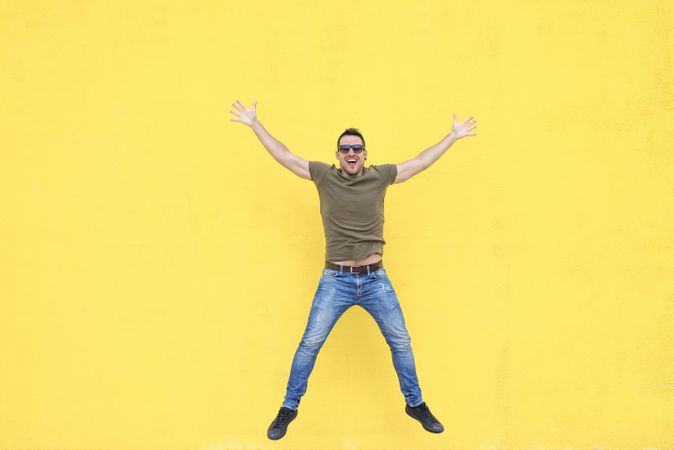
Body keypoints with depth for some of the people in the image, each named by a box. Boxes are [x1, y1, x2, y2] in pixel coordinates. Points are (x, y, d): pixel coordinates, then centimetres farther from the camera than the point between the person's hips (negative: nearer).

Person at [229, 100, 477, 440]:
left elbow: (421, 162, 10)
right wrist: (254, 123, 4)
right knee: (310, 344, 1)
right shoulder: (324, 176, -1)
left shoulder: (380, 176, 2)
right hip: (335, 280, -1)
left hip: (376, 279, 2)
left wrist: (453, 136, 15)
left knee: (400, 342, 9)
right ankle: (288, 408, 17)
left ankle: (415, 404, 28)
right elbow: (284, 156, 3)